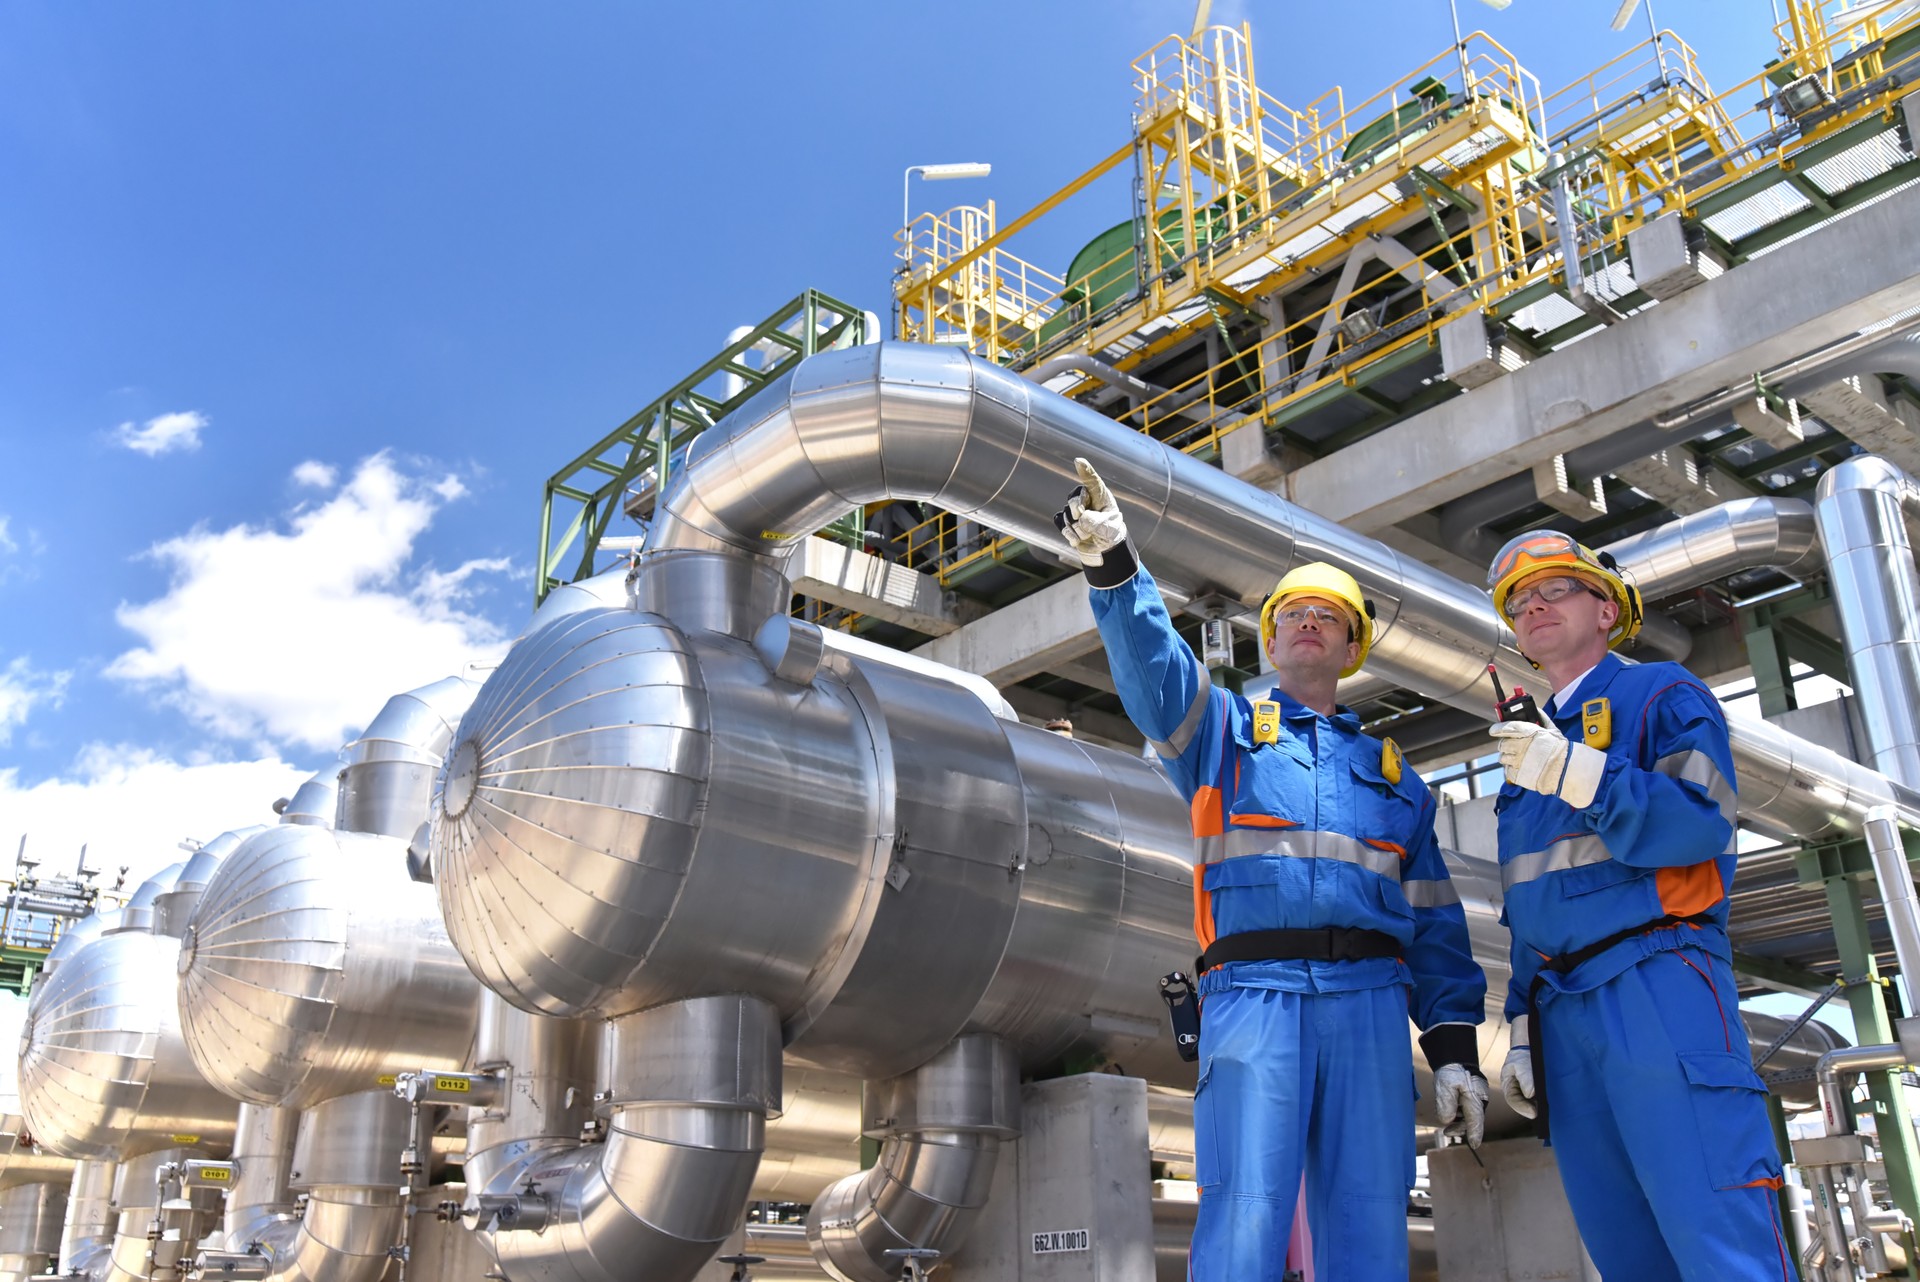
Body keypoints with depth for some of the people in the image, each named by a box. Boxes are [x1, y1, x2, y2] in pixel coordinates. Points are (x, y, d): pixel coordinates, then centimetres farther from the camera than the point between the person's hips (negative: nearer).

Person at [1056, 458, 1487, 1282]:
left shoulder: (1388, 772, 25)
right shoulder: (1223, 728, 18)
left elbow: (1434, 920, 20)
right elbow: (1153, 666, -4)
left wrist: (1454, 1046, 10)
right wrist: (1114, 566, -22)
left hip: (1370, 1004, 3)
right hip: (1254, 993, -3)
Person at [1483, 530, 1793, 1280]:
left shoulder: (1663, 695, 6)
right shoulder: (1531, 748, 25)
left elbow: (1699, 825, -11)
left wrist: (1576, 774, -22)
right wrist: (1522, 1032, 17)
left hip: (1656, 987, -6)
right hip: (1561, 1007, 6)